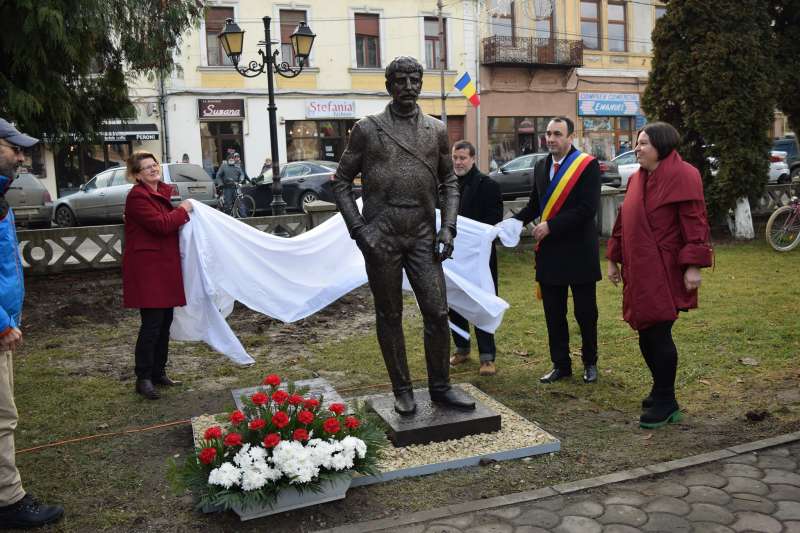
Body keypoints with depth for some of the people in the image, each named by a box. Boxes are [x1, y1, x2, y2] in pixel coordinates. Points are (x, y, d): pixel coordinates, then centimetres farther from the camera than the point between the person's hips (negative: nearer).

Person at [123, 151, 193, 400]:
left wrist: (184, 212, 8)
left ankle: (159, 372, 24)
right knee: (152, 323, -7)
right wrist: (182, 210, -8)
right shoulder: (137, 196, -13)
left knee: (165, 321, 12)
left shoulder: (162, 192, 15)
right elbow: (160, 224, -22)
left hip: (165, 266, 9)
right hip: (147, 268, -9)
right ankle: (143, 378, 3)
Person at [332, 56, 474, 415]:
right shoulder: (367, 129, 1)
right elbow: (342, 181, 4)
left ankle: (440, 387, 18)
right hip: (381, 238, -2)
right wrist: (357, 228, -6)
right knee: (389, 316, 6)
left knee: (438, 313, 1)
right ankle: (402, 390, 20)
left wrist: (448, 227, 2)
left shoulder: (437, 130, 9)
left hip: (424, 237, 2)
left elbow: (449, 182, 15)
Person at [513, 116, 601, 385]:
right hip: (550, 251, 5)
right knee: (553, 313, 10)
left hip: (579, 251, -5)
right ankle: (561, 365, 22)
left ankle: (590, 363, 26)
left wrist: (551, 226, -20)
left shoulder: (588, 165, -10)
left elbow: (587, 208, -18)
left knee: (585, 311, 8)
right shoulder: (541, 166, 9)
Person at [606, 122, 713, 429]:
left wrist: (693, 265, -21)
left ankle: (665, 403, 12)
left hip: (664, 272, -7)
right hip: (639, 271, 8)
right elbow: (624, 221, 17)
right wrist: (614, 259, 18)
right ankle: (661, 392, 31)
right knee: (646, 334, 13)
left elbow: (695, 222, -16)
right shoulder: (637, 178, 13)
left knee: (658, 334, -3)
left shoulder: (682, 176, -11)